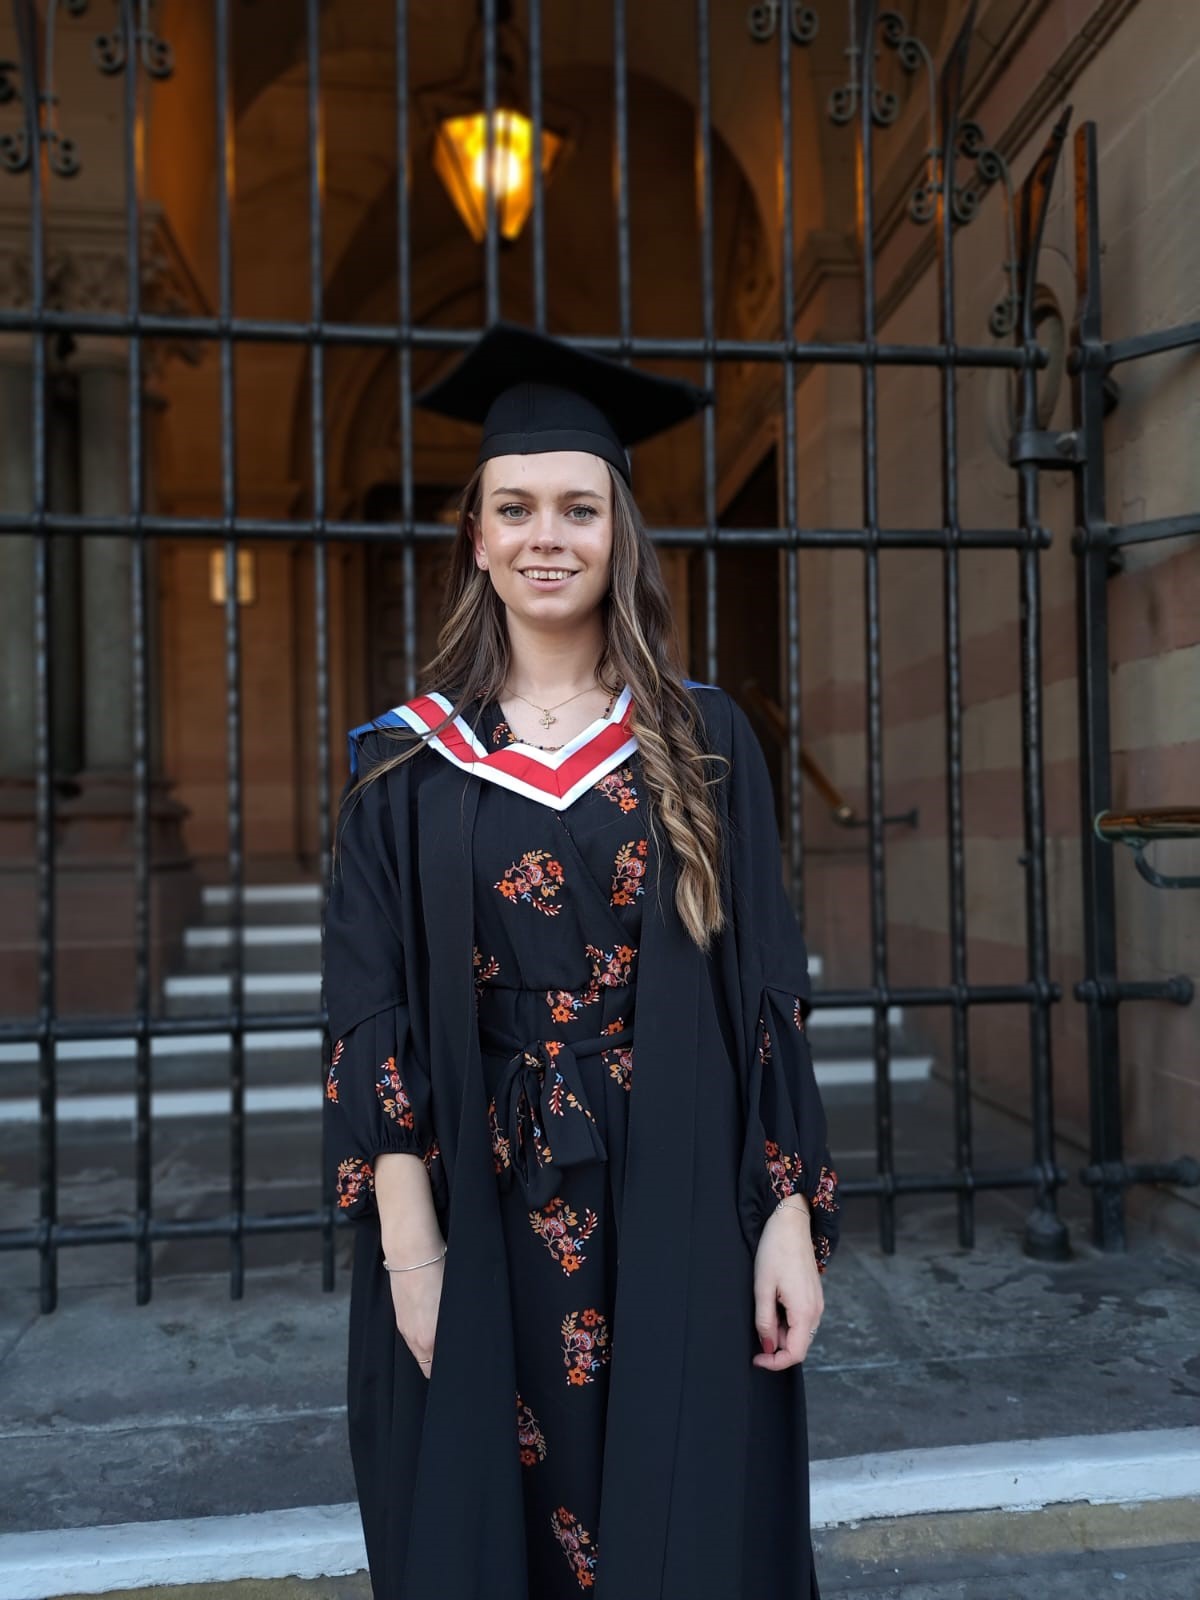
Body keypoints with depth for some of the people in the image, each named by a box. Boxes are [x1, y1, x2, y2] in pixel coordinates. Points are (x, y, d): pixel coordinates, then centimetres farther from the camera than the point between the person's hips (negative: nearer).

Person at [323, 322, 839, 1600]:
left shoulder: (704, 743, 1)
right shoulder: (408, 760, 1)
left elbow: (768, 995, 0)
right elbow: (372, 1020, -2)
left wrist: (791, 1220, -5)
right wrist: (408, 1249, -8)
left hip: (678, 1219, 0)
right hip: (478, 1226, 0)